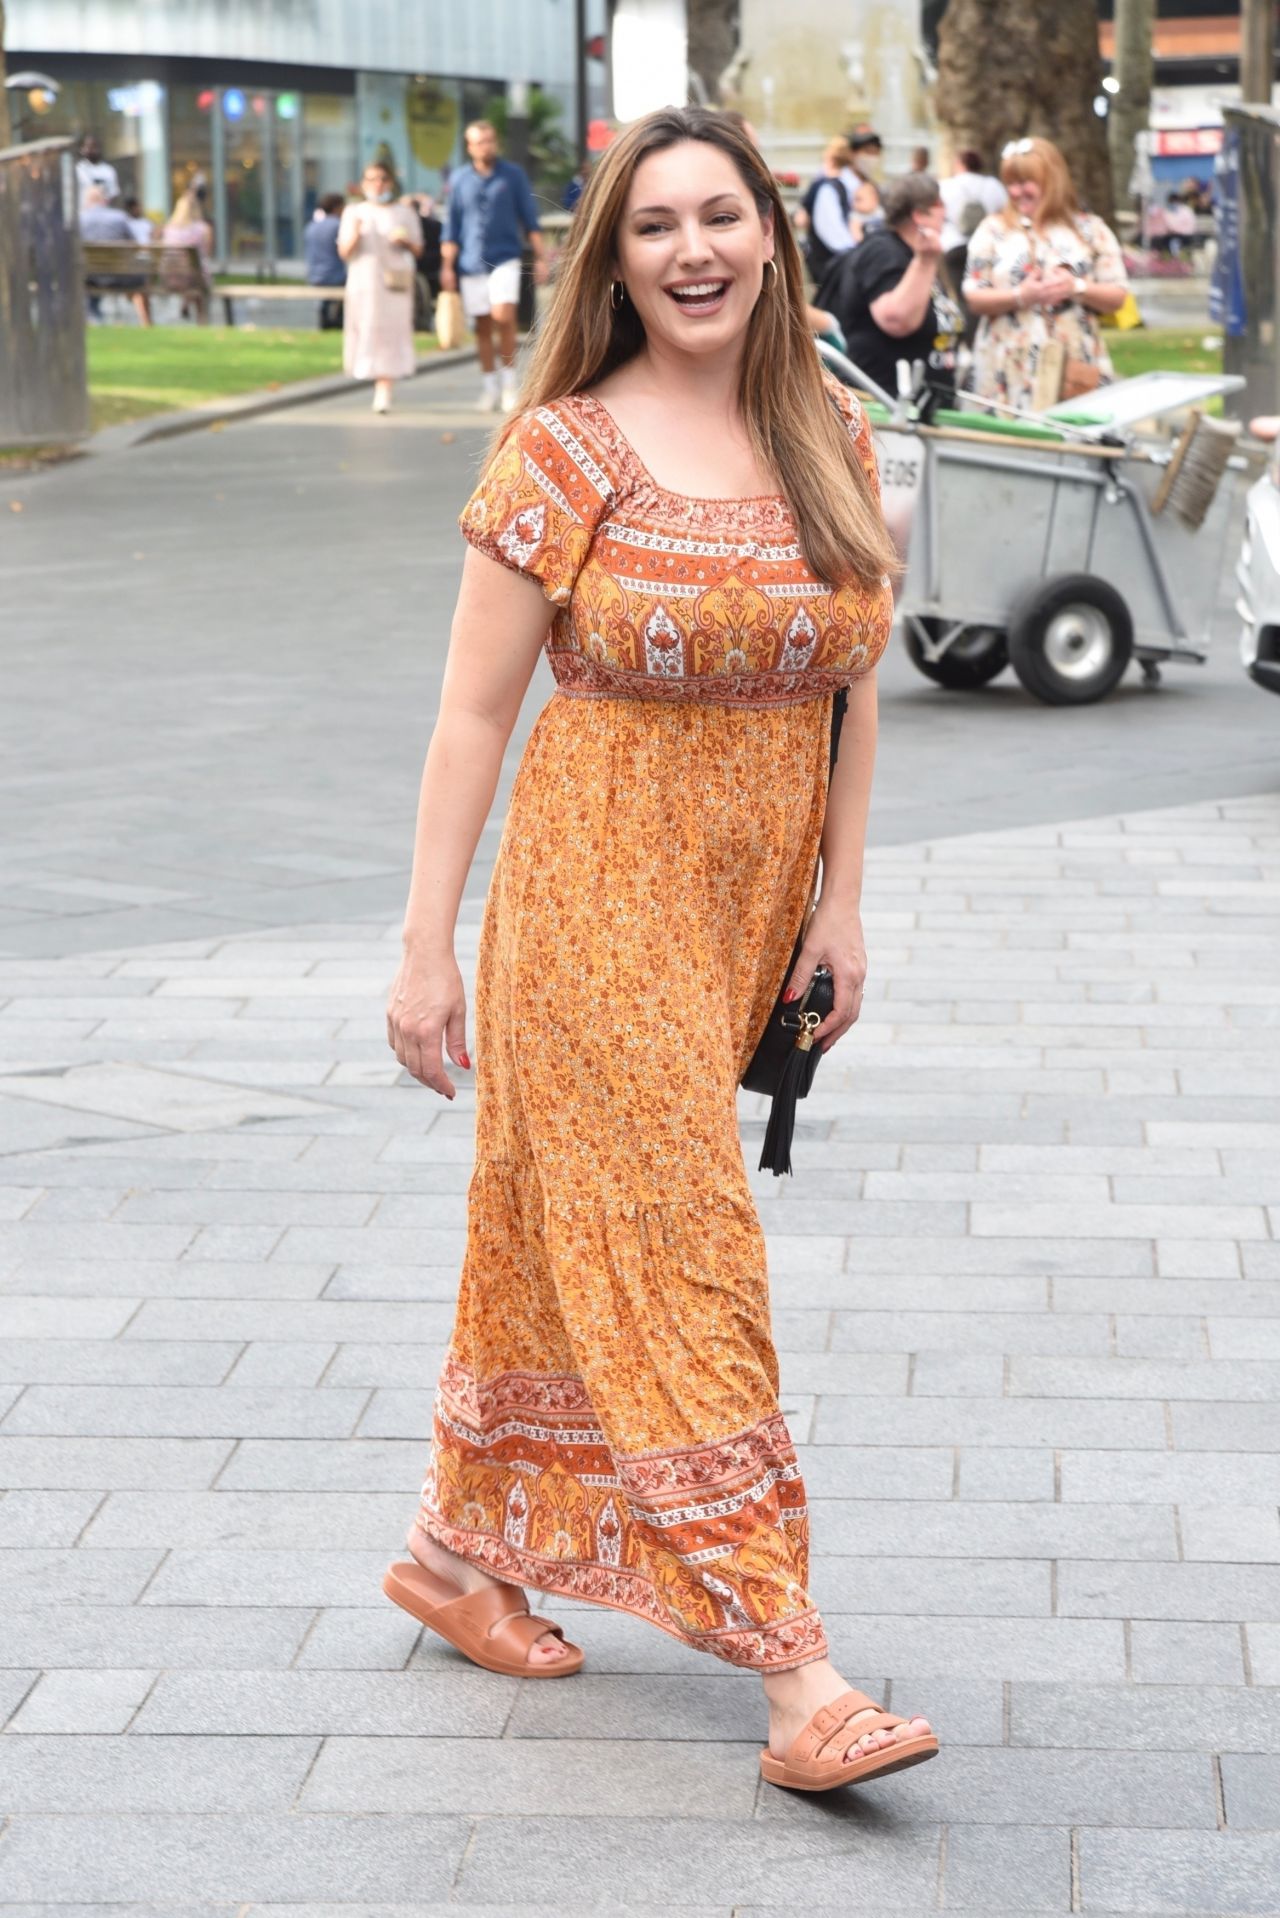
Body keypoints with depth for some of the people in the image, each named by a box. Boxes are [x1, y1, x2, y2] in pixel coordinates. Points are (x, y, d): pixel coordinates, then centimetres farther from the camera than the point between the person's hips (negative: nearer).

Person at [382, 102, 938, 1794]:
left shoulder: (831, 440, 4)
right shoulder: (567, 451, -9)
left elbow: (855, 679, 11)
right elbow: (473, 711, -7)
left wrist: (842, 898, 6)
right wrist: (427, 946, -9)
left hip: (755, 892, 5)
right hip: (598, 888, -5)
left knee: (566, 1233, 16)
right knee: (679, 1257, -7)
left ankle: (465, 1546, 32)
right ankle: (792, 1669, -7)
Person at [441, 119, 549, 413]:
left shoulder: (513, 174, 5)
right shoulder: (460, 179, 8)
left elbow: (530, 220, 6)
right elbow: (452, 226, 11)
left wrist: (540, 258, 0)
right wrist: (448, 267, 6)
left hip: (504, 258, -2)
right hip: (472, 263, 2)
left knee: (503, 316, -18)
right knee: (482, 326, 4)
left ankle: (509, 379, -4)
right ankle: (489, 385, 15)